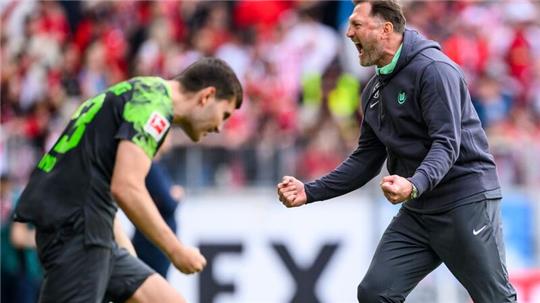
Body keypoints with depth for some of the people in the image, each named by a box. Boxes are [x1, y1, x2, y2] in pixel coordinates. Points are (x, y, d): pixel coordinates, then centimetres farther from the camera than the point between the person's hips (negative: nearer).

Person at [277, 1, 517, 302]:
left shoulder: (434, 69, -14)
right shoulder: (374, 91, 11)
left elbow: (447, 143, -23)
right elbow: (366, 159, 16)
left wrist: (414, 185, -41)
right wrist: (309, 192, 7)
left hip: (466, 201, -8)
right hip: (418, 210, 8)